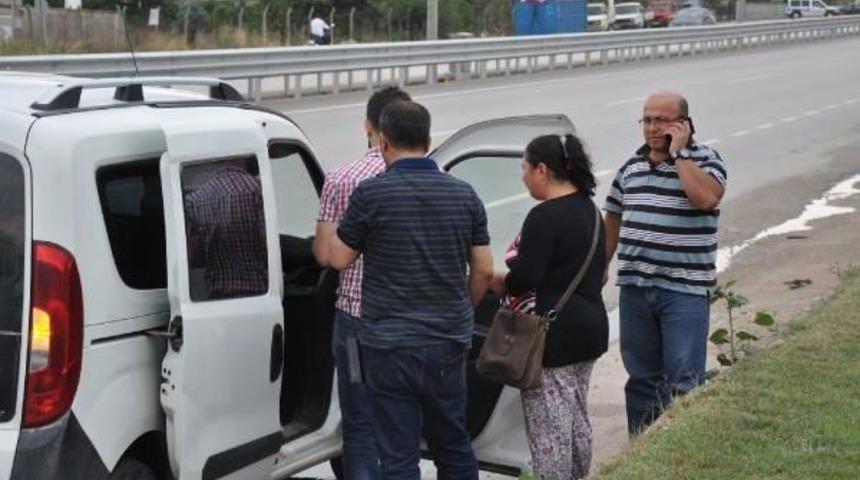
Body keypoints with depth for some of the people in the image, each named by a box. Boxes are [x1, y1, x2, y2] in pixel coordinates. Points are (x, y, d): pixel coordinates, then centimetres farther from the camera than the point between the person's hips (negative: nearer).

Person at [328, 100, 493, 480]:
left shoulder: (372, 193, -10)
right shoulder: (463, 195, 3)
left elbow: (339, 259, -2)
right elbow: (484, 270, 5)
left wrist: (342, 227, 17)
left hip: (389, 344, -4)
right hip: (448, 340, 4)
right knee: (453, 445, 19)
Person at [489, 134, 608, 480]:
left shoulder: (545, 217, -19)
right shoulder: (587, 208, 10)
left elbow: (524, 278, -24)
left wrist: (498, 282, -3)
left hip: (553, 335, -10)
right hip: (589, 325, 10)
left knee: (548, 425, -2)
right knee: (576, 419, 20)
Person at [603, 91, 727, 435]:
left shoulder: (704, 160, -3)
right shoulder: (631, 166, 13)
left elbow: (706, 197, -24)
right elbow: (613, 220, 21)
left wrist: (679, 153, -16)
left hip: (684, 290, -5)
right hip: (635, 287, 5)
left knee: (684, 381, -4)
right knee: (641, 377, 15)